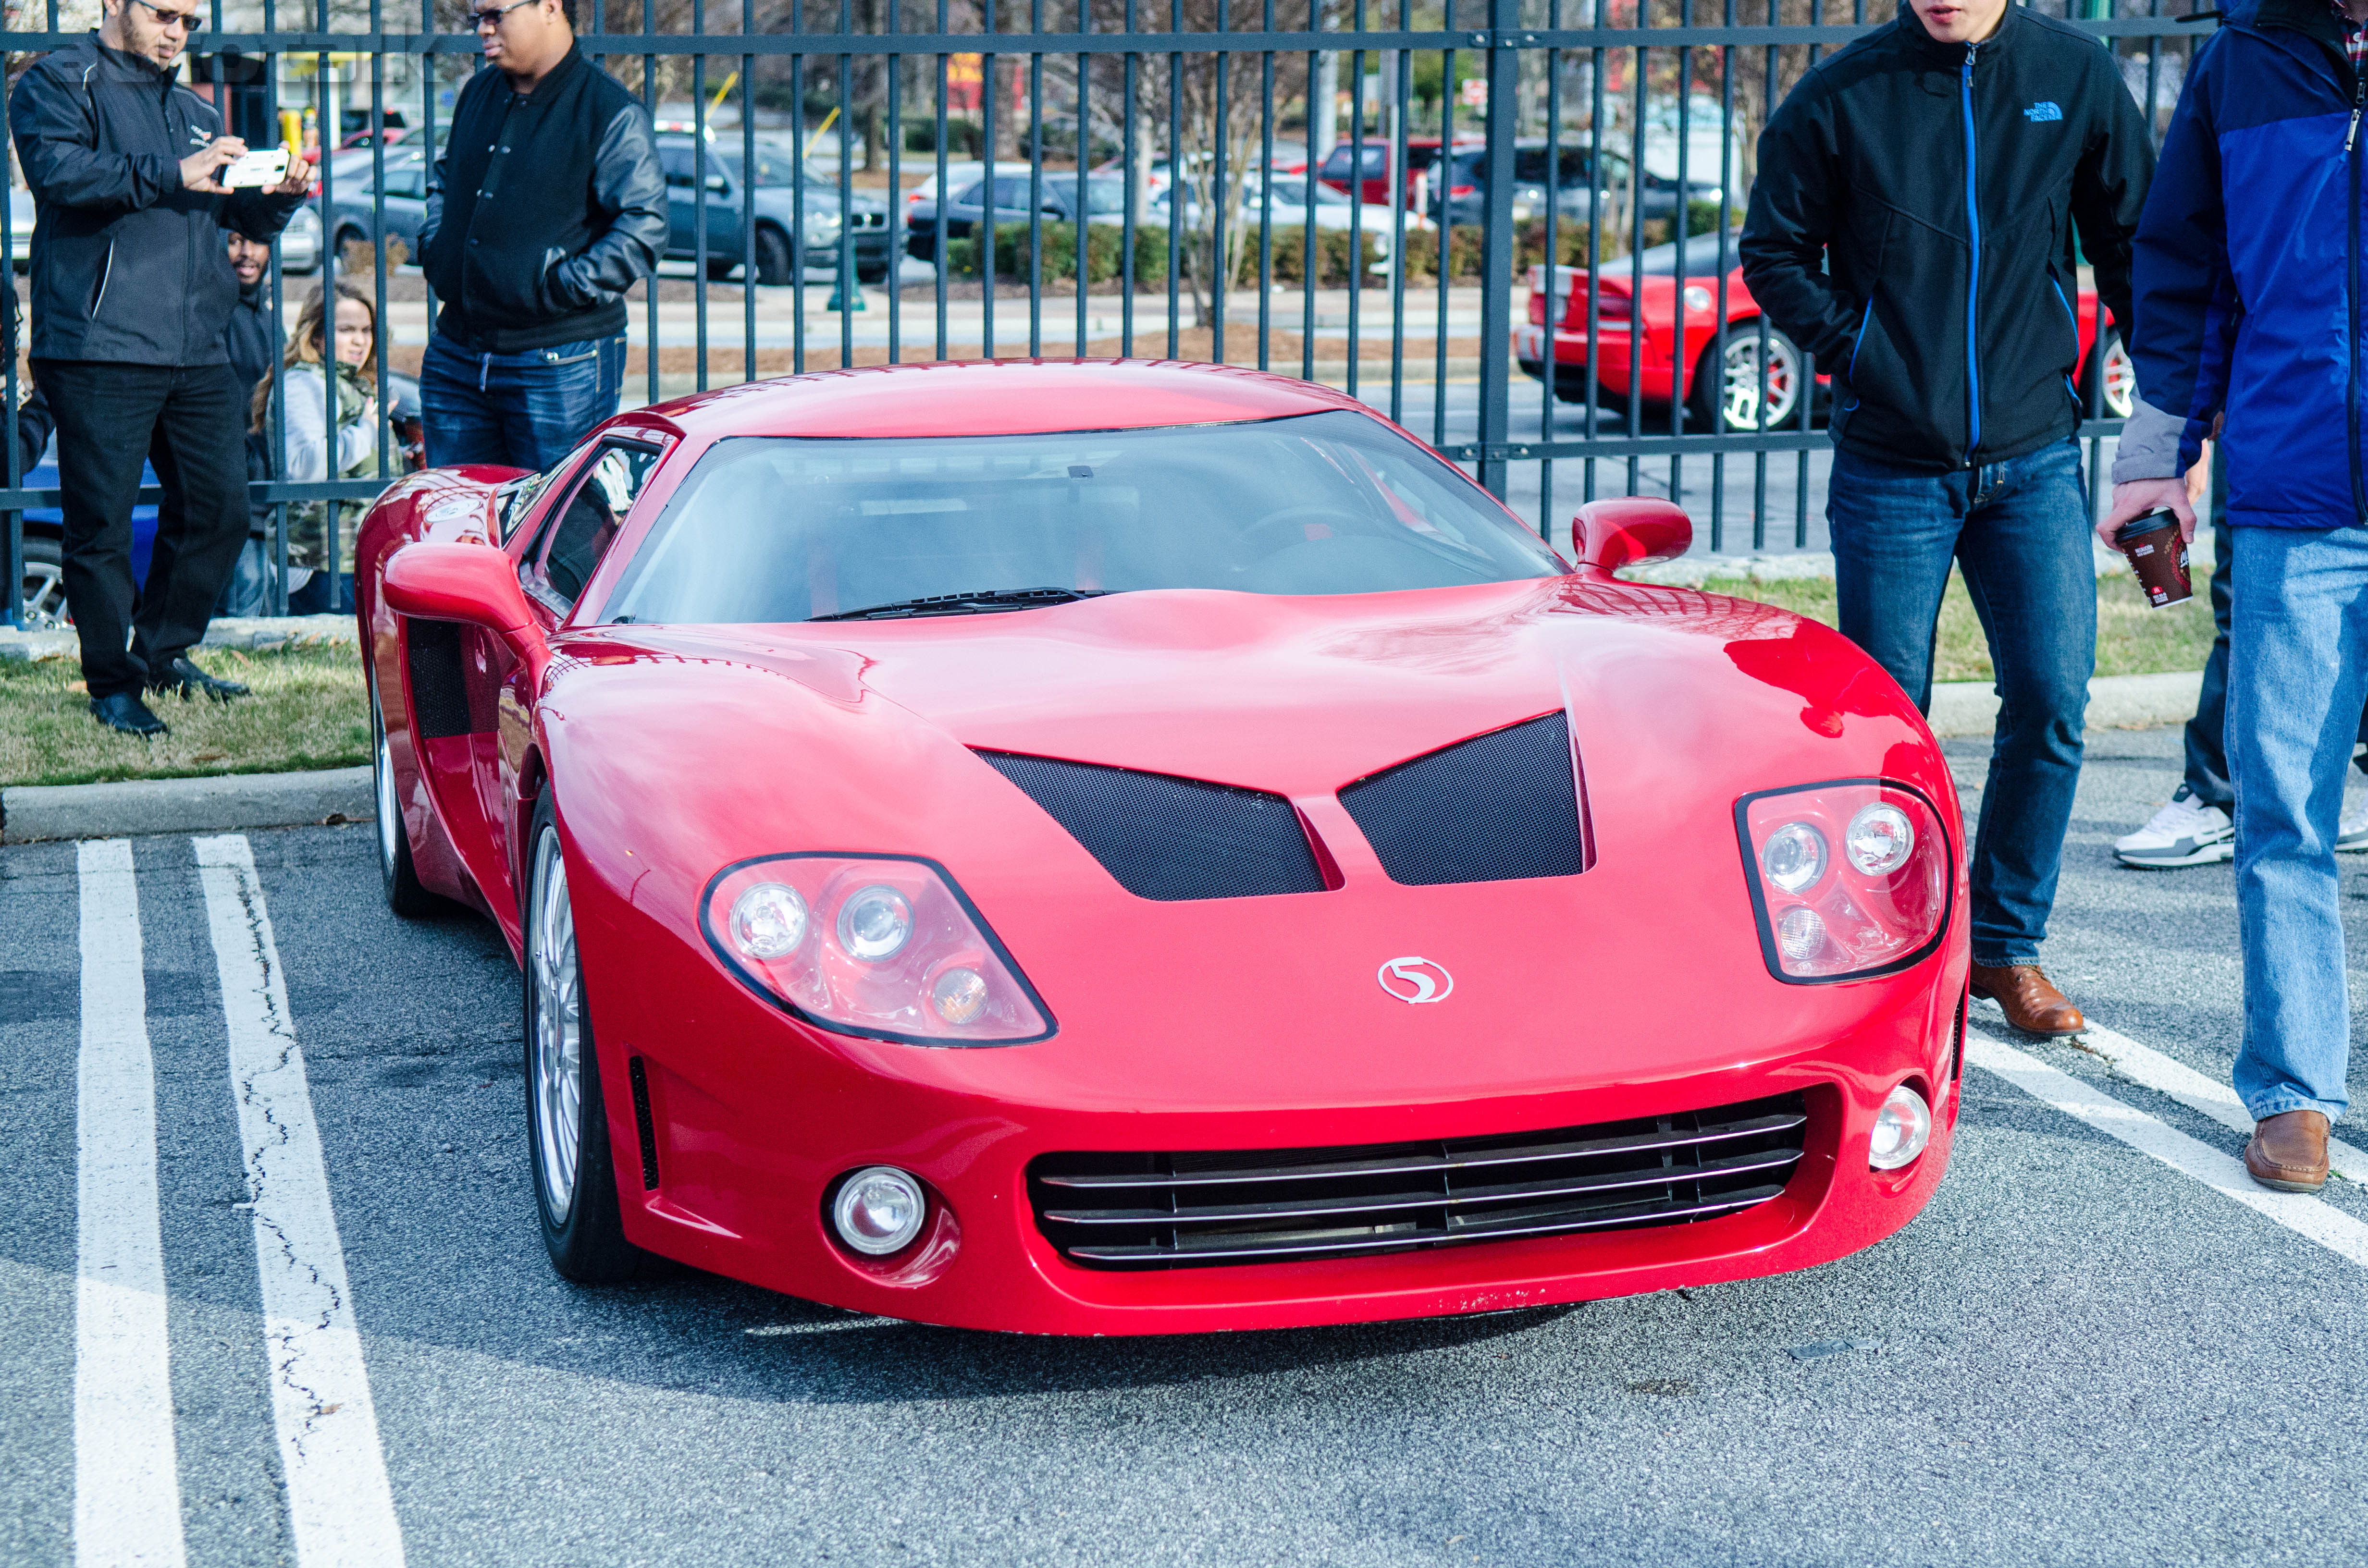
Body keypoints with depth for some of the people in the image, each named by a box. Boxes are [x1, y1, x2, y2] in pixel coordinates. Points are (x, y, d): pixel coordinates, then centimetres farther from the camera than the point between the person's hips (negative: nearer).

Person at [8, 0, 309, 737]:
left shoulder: (195, 112, 22)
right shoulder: (60, 83, 2)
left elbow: (236, 211, 26)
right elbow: (56, 168, -17)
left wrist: (278, 195, 4)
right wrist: (173, 175, -22)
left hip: (198, 354, 7)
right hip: (101, 351, -7)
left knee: (222, 509, 8)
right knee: (103, 524, -3)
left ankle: (164, 653, 25)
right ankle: (112, 683, 9)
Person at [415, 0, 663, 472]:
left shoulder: (612, 112, -8)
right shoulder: (478, 94, 14)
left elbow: (644, 227, -14)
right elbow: (444, 180, 31)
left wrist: (566, 288, -18)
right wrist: (433, 246, 14)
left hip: (560, 365, -7)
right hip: (457, 360, 7)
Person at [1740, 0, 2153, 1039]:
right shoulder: (1843, 95, -4)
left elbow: (2131, 242, 11)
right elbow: (1773, 253, 5)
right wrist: (1857, 350, -6)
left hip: (2036, 457, 2)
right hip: (1891, 465, -1)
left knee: (2052, 702, -3)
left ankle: (2007, 945, 14)